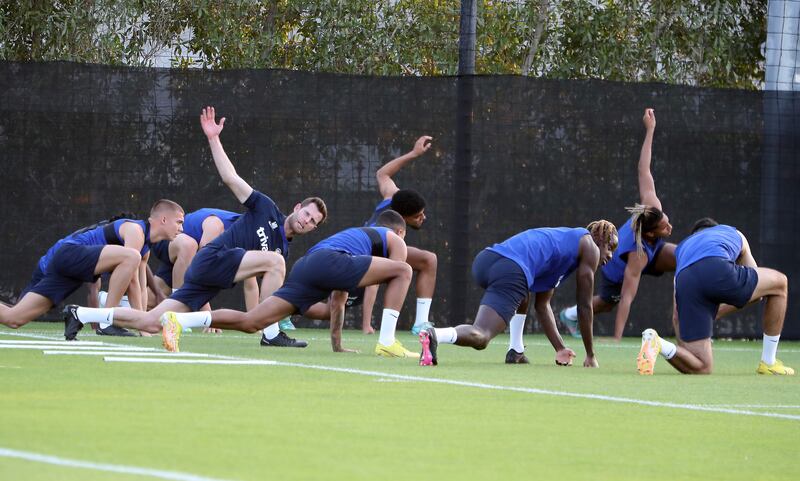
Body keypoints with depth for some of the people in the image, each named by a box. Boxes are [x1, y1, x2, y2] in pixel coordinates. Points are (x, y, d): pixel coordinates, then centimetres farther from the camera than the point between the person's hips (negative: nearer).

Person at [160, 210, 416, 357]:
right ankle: (387, 343, -10)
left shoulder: (356, 233, 47)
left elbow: (336, 301, 48)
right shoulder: (395, 239, 27)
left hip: (303, 269, 7)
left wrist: (337, 345, 48)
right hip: (328, 260, -7)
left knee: (250, 322, -4)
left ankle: (178, 321, -19)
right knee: (403, 271, 0)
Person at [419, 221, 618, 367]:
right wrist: (590, 355, 23)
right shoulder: (590, 246, 18)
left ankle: (515, 352, 24)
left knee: (523, 295, 39)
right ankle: (436, 335, -42)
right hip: (511, 270, -9)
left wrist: (560, 349, 38)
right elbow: (584, 305, 15)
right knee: (480, 336, -16)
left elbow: (542, 305, 40)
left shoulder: (562, 238, 40)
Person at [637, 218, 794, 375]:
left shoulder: (682, 247, 43)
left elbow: (677, 316, 37)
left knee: (701, 368, 10)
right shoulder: (735, 234, 41)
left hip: (685, 284, 3)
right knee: (780, 283, 26)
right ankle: (768, 363, 27)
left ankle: (656, 344, -18)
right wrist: (717, 312, 52)